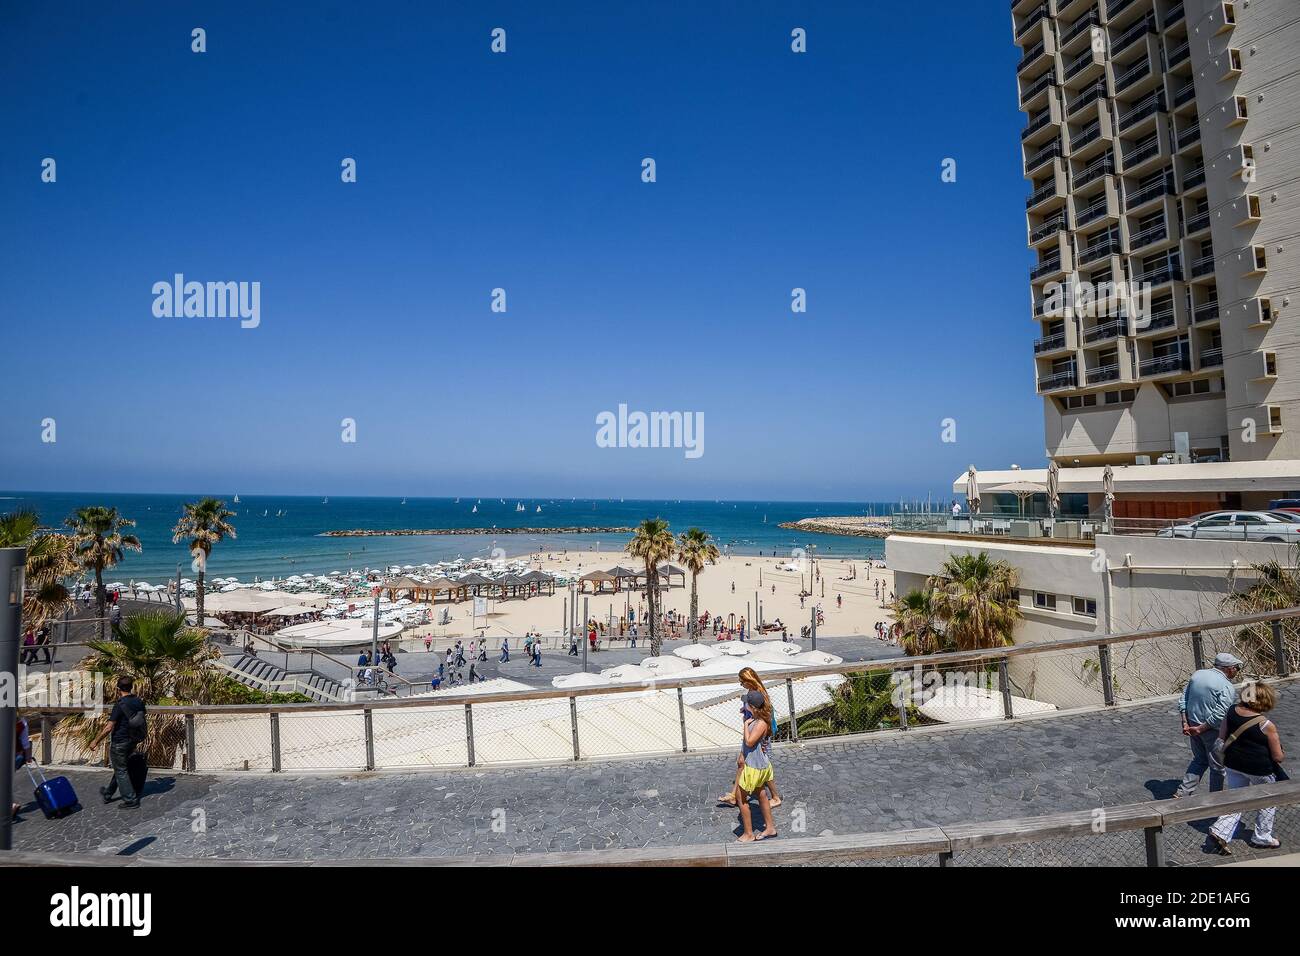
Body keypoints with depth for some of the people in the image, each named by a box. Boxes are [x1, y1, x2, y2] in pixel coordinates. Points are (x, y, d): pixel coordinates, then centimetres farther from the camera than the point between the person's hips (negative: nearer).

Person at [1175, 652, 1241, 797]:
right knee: (1217, 767, 13)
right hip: (1212, 731, -6)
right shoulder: (1227, 687, -17)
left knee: (1199, 760, 21)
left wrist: (1185, 723, 5)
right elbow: (1219, 715, -24)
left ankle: (1182, 792, 17)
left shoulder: (1197, 675, 4)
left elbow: (1182, 701, 5)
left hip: (1193, 725, 6)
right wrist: (1201, 729, -15)